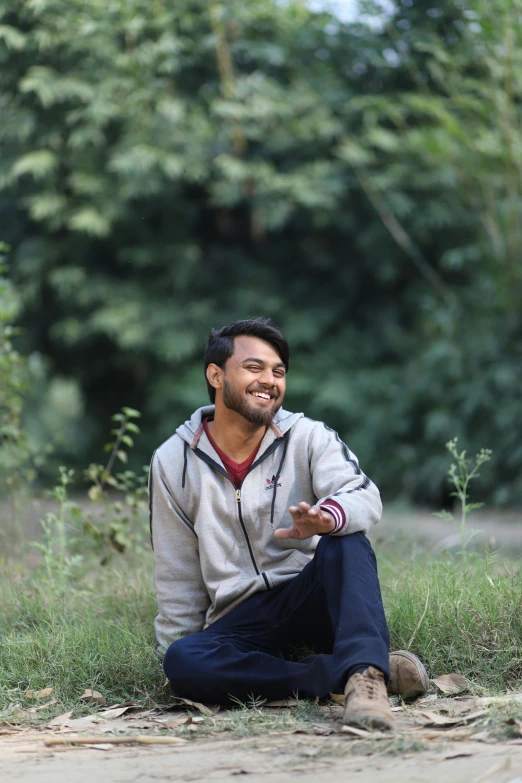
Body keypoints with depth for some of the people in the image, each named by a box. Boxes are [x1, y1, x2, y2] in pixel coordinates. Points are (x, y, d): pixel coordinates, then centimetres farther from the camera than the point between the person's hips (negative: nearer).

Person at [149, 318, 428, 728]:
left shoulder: (310, 438, -1)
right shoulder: (174, 463, 4)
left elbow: (364, 496, -21)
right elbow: (178, 578, 10)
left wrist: (326, 517, -44)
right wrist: (177, 653, 5)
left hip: (313, 601, -1)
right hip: (239, 622, 1)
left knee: (346, 542, -30)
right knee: (182, 662, -32)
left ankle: (363, 672, -49)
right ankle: (361, 669, -33)